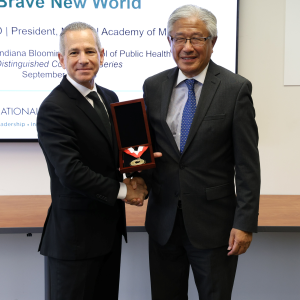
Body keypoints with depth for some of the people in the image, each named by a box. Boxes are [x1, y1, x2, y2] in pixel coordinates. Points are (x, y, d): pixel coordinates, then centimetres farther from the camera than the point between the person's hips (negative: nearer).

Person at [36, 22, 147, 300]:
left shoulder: (109, 97, 8)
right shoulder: (53, 109, -18)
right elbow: (71, 172, -23)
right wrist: (122, 190, -14)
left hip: (110, 226, 8)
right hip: (75, 234, -7)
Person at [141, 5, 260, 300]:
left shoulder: (236, 88, -8)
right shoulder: (153, 86, 3)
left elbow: (247, 164, -9)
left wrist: (244, 223, -12)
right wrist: (141, 179, -10)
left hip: (213, 223, -3)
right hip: (163, 220, 4)